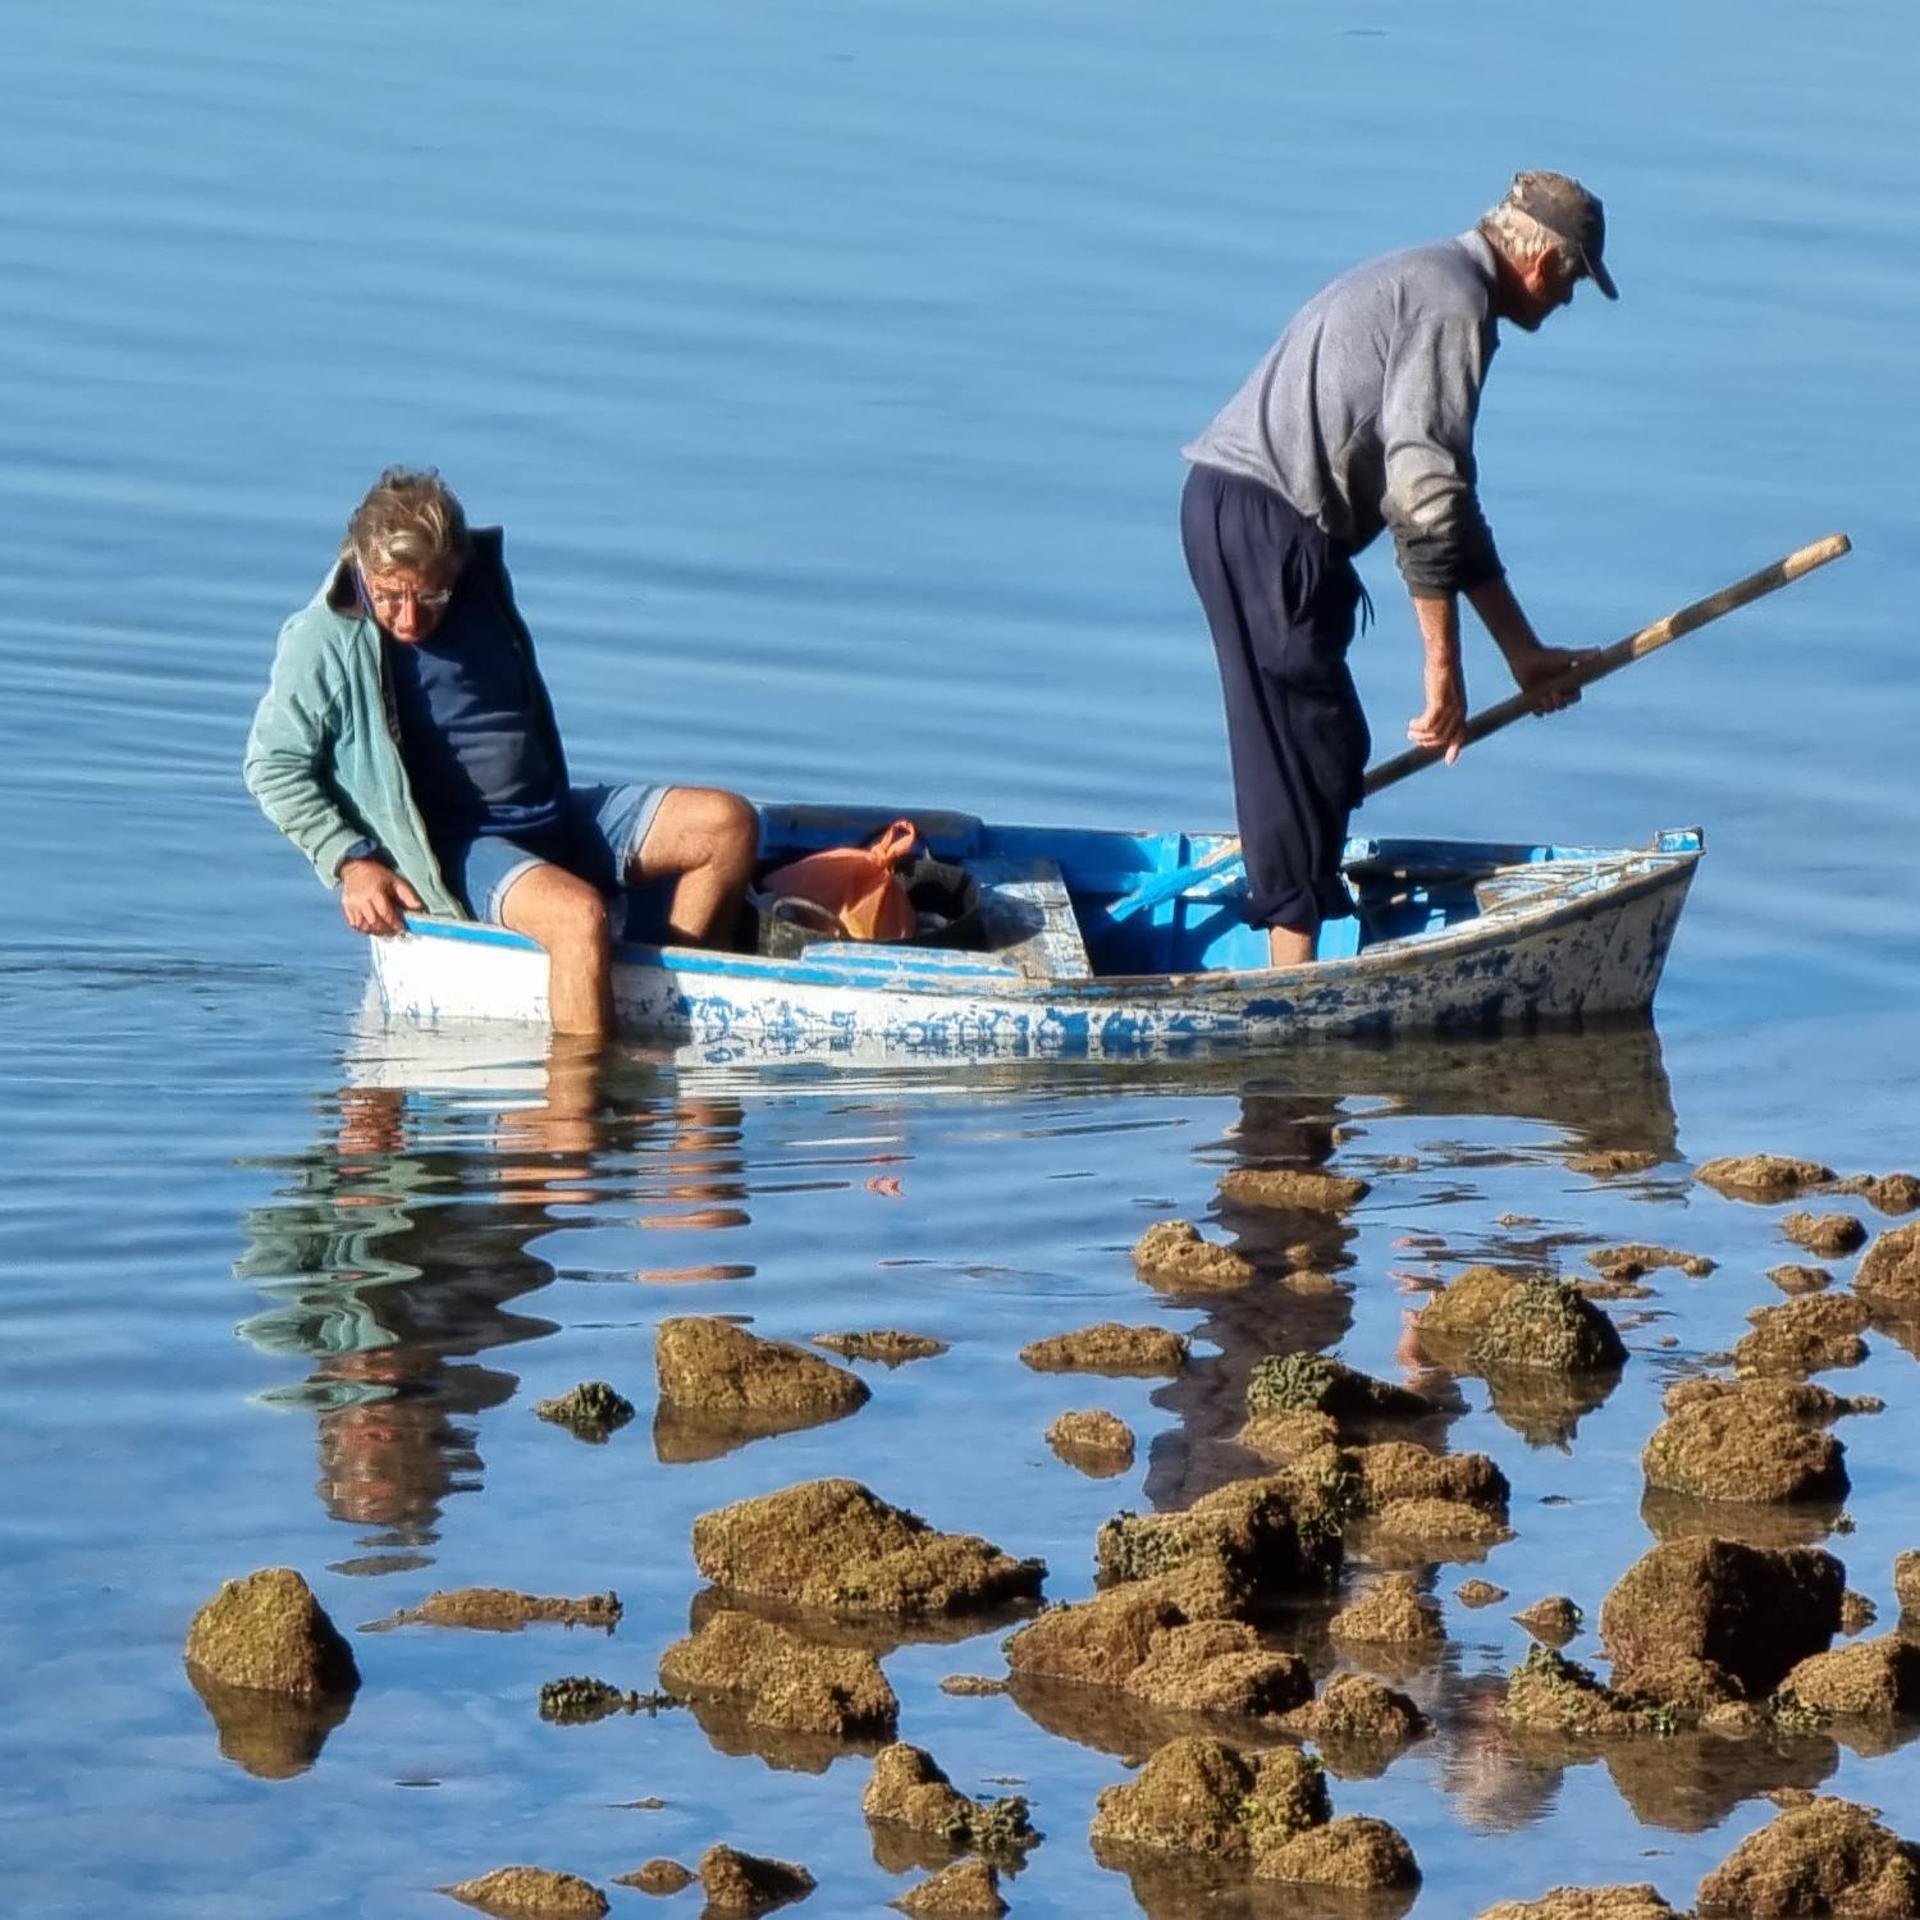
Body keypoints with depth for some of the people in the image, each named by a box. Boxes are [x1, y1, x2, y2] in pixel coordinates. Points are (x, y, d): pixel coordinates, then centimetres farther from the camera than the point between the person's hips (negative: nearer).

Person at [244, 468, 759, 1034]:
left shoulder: (481, 587, 7)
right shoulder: (324, 641, -10)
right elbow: (273, 767, -5)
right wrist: (351, 863, -14)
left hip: (556, 818, 7)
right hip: (456, 847, -7)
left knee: (729, 823, -8)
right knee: (578, 912, -36)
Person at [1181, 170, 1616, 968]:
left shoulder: (1424, 282, 23)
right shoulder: (1454, 304, -10)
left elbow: (1446, 497, 29)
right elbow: (1422, 493, -17)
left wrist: (1523, 652, 31)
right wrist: (1444, 671, -14)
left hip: (1229, 495, 10)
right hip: (1265, 520, -10)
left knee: (1324, 749, 13)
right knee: (1309, 750, -8)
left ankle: (1295, 976, 16)